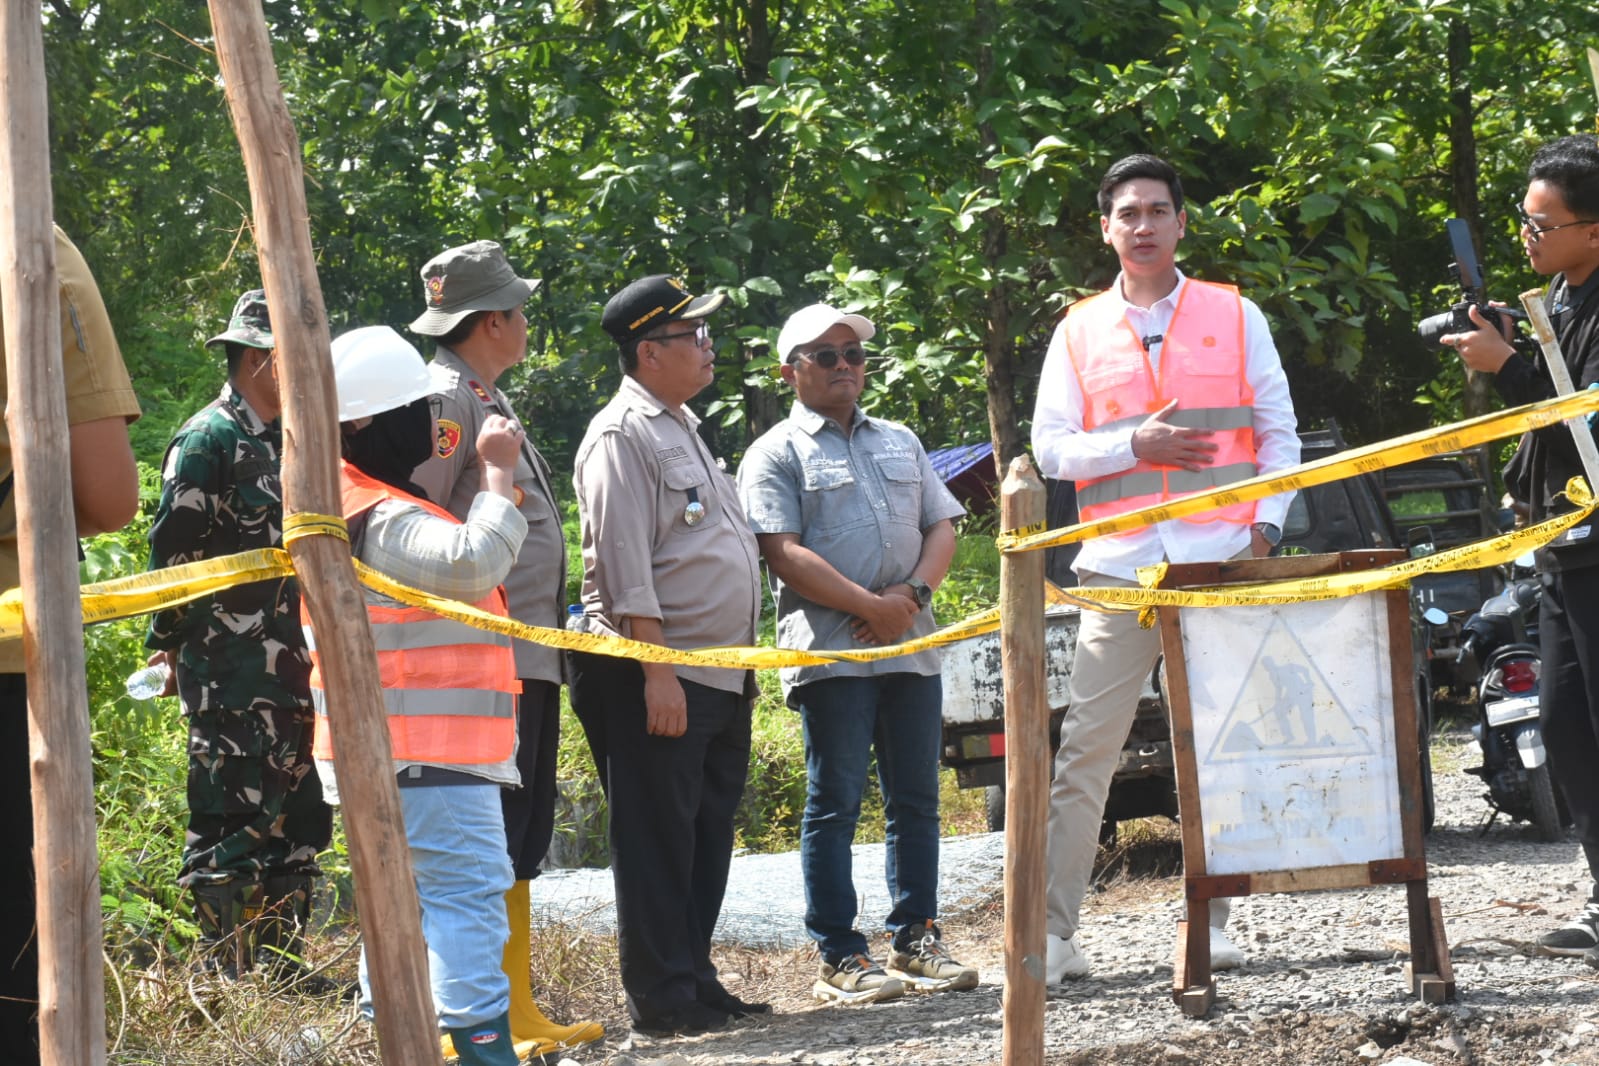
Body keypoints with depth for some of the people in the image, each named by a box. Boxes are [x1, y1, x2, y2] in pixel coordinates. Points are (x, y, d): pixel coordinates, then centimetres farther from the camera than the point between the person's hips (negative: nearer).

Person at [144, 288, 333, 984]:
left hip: (291, 670, 9)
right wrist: (169, 644, -12)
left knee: (300, 816, 10)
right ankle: (224, 974, -3)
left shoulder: (287, 444, 18)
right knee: (233, 821, -7)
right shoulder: (208, 441, -9)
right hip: (229, 674, -9)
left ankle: (282, 964, 18)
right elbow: (173, 551, -12)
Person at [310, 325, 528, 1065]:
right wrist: (500, 473, -22)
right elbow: (473, 560, -33)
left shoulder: (367, 507, 15)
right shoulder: (386, 523, -19)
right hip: (427, 755, -11)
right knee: (470, 892, -14)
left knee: (407, 895, 16)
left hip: (403, 749, 11)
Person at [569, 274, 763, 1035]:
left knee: (707, 838, 12)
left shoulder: (681, 428, 19)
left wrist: (741, 664, 21)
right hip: (657, 678, -9)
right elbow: (625, 567, -18)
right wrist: (657, 673, -21)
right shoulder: (621, 436, -12)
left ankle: (695, 981, 19)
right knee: (657, 842, -4)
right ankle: (661, 999, 0)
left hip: (719, 679, 9)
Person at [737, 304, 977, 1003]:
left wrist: (914, 590, -6)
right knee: (834, 805, -3)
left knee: (916, 800, 7)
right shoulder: (776, 454, 2)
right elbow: (785, 553, -9)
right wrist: (872, 606, -16)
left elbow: (942, 527, 15)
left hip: (911, 646, 6)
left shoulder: (900, 442, 20)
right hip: (830, 650, -5)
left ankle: (915, 940, 14)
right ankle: (840, 958, -2)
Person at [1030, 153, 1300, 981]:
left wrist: (1266, 524, -3)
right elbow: (1050, 447, 7)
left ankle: (1211, 923, 10)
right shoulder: (1079, 331, 11)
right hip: (1120, 567, 0)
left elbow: (1278, 433, 10)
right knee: (1085, 749, -6)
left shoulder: (1234, 316, 10)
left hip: (1222, 563, 0)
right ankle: (1054, 932, -4)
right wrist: (1133, 445, -9)